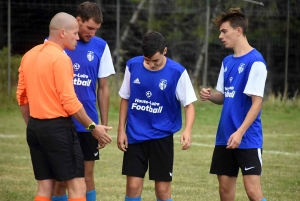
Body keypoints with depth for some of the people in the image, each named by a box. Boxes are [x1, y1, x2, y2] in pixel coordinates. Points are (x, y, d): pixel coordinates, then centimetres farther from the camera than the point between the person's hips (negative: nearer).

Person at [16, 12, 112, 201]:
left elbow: (21, 96, 15)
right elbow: (69, 101, -17)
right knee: (77, 186, -5)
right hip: (57, 127, -8)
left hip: (35, 127, 8)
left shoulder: (29, 55, 10)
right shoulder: (60, 58, -14)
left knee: (45, 186, 11)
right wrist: (92, 127, -8)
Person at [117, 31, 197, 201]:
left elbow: (189, 104, -8)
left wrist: (188, 130, -26)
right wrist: (121, 129, 4)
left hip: (162, 136, -2)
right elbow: (125, 99, 8)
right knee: (133, 185, -1)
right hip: (135, 135, 2)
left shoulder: (177, 72, -12)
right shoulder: (132, 66, -4)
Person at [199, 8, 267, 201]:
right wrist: (210, 95, -4)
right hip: (225, 137, 8)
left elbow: (257, 102, -16)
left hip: (247, 139, -8)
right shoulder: (228, 62, 12)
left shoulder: (255, 61, -13)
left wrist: (240, 132, -22)